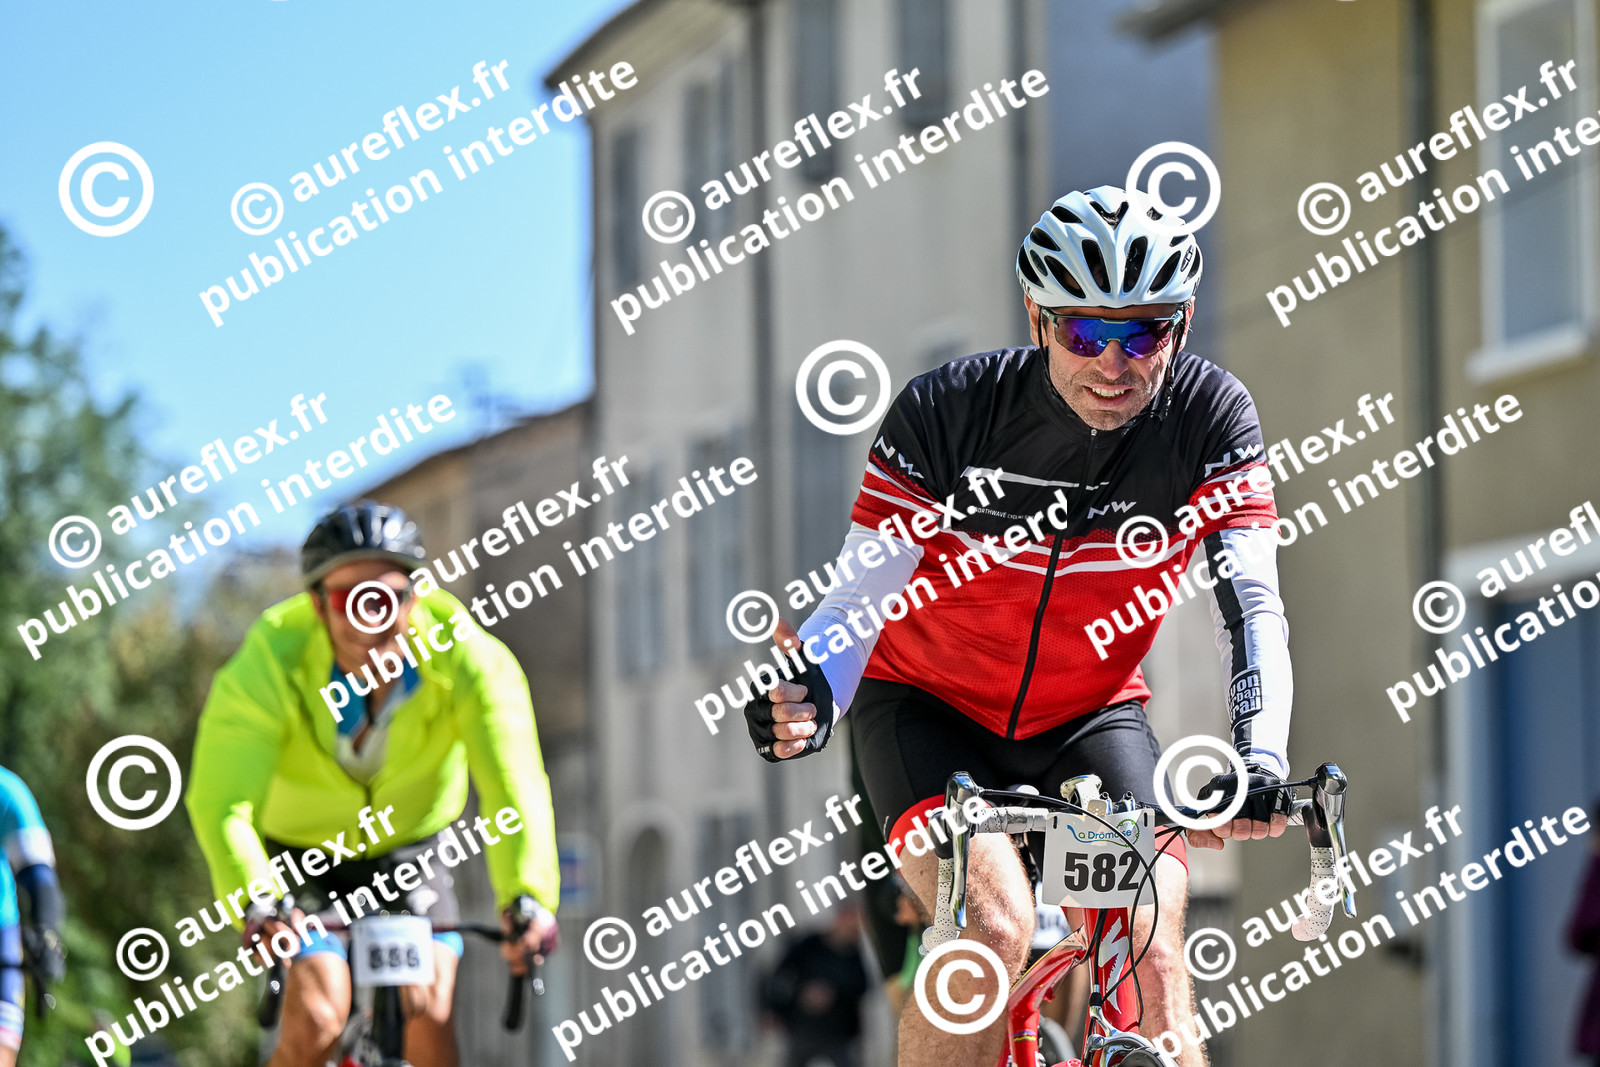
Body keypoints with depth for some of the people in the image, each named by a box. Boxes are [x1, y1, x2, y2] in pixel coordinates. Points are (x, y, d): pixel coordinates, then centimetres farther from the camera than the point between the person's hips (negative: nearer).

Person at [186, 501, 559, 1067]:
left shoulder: (467, 656, -28)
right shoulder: (267, 666, -32)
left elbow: (515, 783, -36)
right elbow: (222, 805, -38)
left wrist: (529, 894, -51)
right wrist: (257, 901, -55)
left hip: (412, 845, 2)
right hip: (301, 847, -2)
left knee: (431, 1014, -16)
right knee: (318, 1019, -20)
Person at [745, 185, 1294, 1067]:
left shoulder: (1209, 415, -18)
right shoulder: (947, 411, -23)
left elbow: (1250, 604, -24)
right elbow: (862, 595, -22)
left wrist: (1261, 757, -42)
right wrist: (812, 696, -44)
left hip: (1091, 719, 2)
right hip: (930, 706, -2)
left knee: (1150, 955, -19)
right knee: (994, 928, -28)